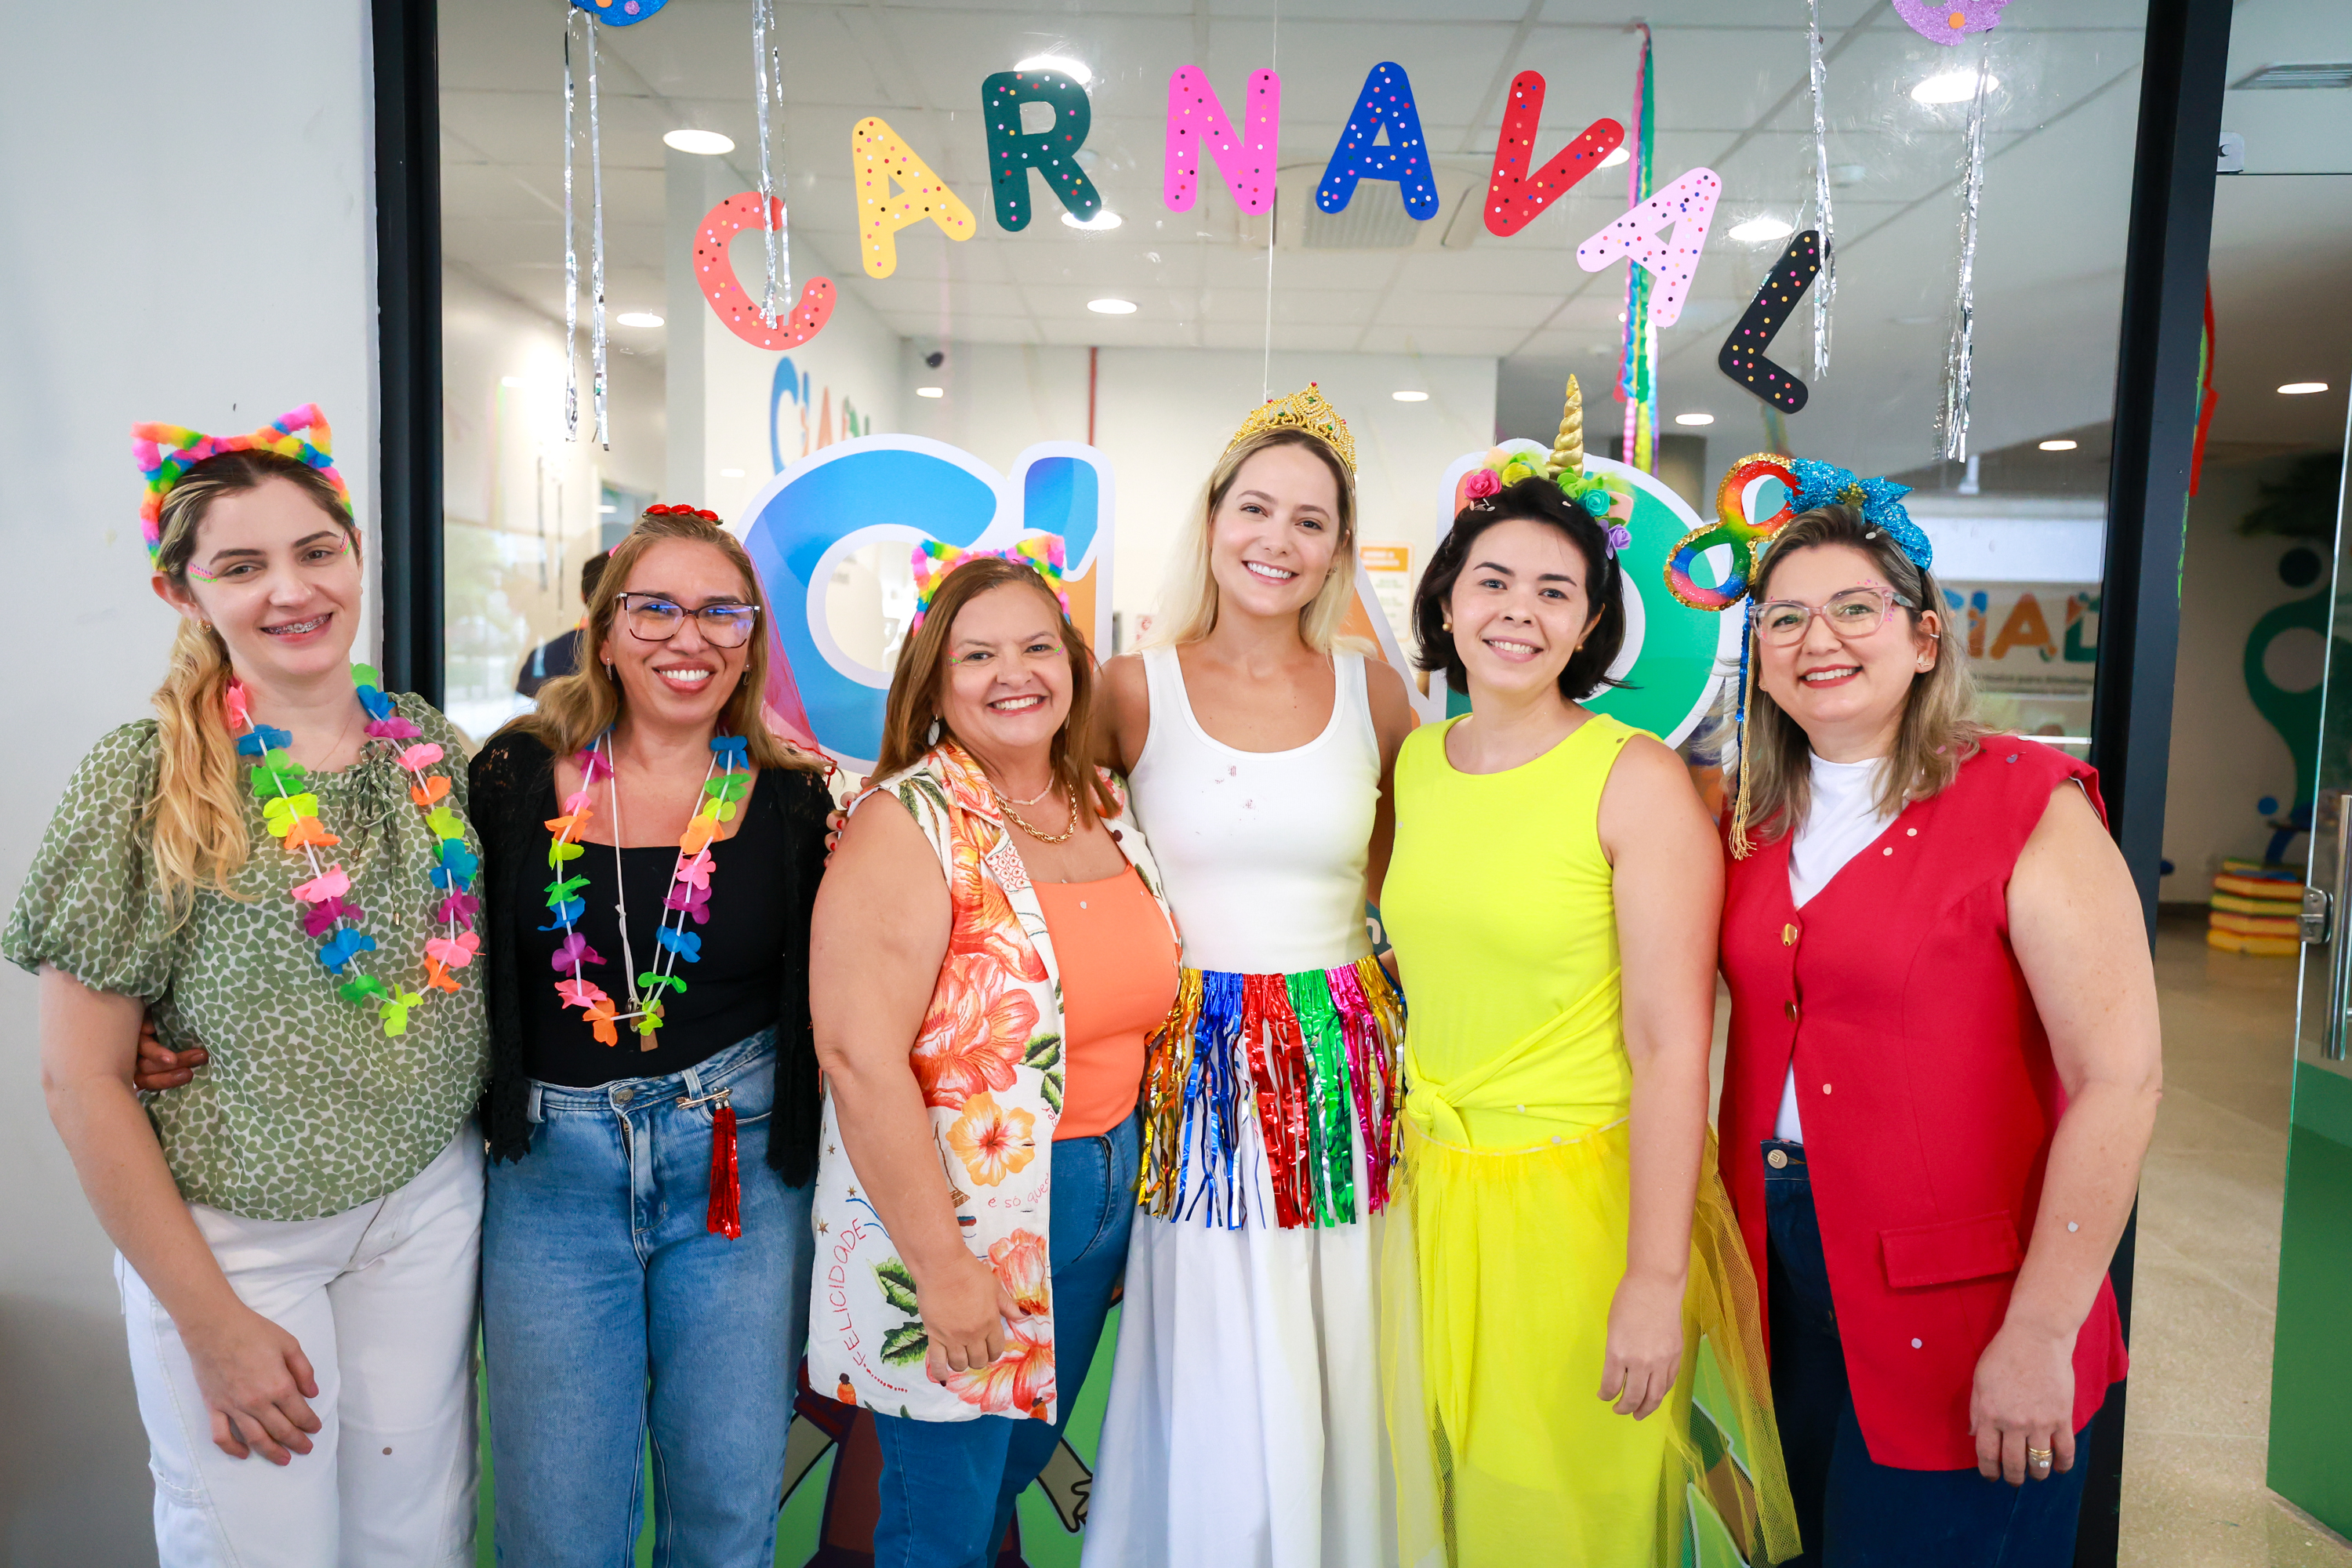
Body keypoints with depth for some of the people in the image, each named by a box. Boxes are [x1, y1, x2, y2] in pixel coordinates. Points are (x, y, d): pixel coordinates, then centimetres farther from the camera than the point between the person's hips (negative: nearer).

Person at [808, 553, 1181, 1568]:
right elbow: (859, 1058, -23)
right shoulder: (907, 825, -17)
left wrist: (1130, 1166, 10)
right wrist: (941, 1264, -22)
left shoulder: (1105, 805, 3)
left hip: (1104, 1189, 6)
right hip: (951, 1207, -6)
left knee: (1027, 1454, 23)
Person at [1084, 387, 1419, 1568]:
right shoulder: (1135, 690, -2)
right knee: (1215, 1403, 3)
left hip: (1339, 1064, 2)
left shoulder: (1372, 693, 4)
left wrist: (1328, 917, 6)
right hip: (1191, 1065, -2)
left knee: (1333, 1386, 10)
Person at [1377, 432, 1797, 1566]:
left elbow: (1671, 1048, -16)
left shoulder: (1638, 779, -13)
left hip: (1584, 1199, -5)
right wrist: (1407, 1156, 13)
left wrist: (1655, 1283, -18)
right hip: (1433, 1194, 5)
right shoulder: (1414, 761, 4)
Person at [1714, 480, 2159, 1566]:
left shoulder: (2031, 807, -12)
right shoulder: (1758, 824, 5)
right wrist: (1725, 1248, 4)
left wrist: (2040, 1337, -18)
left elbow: (2120, 1080, -17)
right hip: (1785, 1274, 5)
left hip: (1953, 1308, -5)